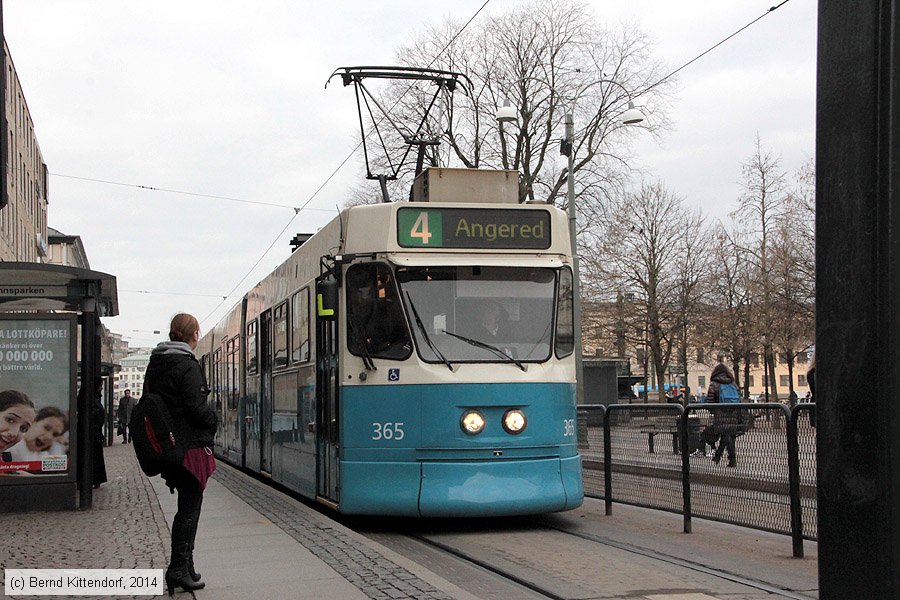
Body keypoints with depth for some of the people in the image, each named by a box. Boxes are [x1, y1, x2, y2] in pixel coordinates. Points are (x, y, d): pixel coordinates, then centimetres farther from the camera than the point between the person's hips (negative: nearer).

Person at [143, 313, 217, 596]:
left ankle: (185, 565, 23)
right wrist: (213, 420, -1)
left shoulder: (155, 365, 11)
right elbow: (196, 407, -19)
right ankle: (178, 570, -2)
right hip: (191, 445, -8)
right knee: (190, 506, -1)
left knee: (187, 504, 17)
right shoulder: (187, 366, -15)